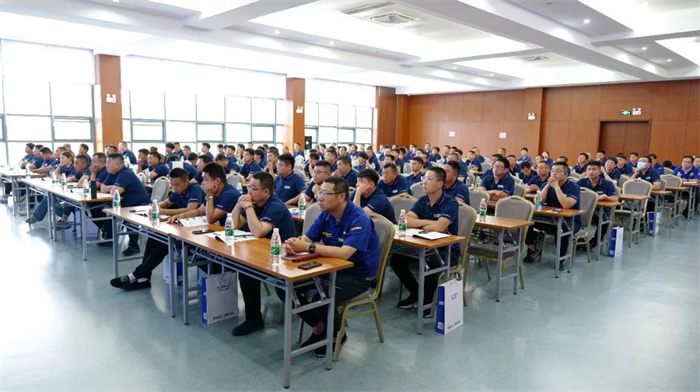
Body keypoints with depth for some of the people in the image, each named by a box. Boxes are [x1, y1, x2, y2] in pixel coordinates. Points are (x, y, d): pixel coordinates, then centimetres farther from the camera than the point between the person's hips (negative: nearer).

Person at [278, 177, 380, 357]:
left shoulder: (360, 220, -24)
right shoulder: (325, 215, 0)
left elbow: (344, 253, -35)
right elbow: (306, 239, -1)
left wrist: (306, 247, -36)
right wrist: (293, 243, -26)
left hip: (357, 275, -7)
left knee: (319, 298, -32)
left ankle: (338, 334, 1)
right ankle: (319, 326, 13)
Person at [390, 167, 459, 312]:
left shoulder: (451, 203, -14)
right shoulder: (422, 201, 4)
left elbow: (438, 227, -29)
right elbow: (406, 220, -9)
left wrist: (420, 225, -12)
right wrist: (428, 222, -20)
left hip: (447, 249, -6)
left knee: (430, 262, -37)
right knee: (396, 258, -12)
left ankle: (427, 299, -8)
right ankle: (416, 293, 7)